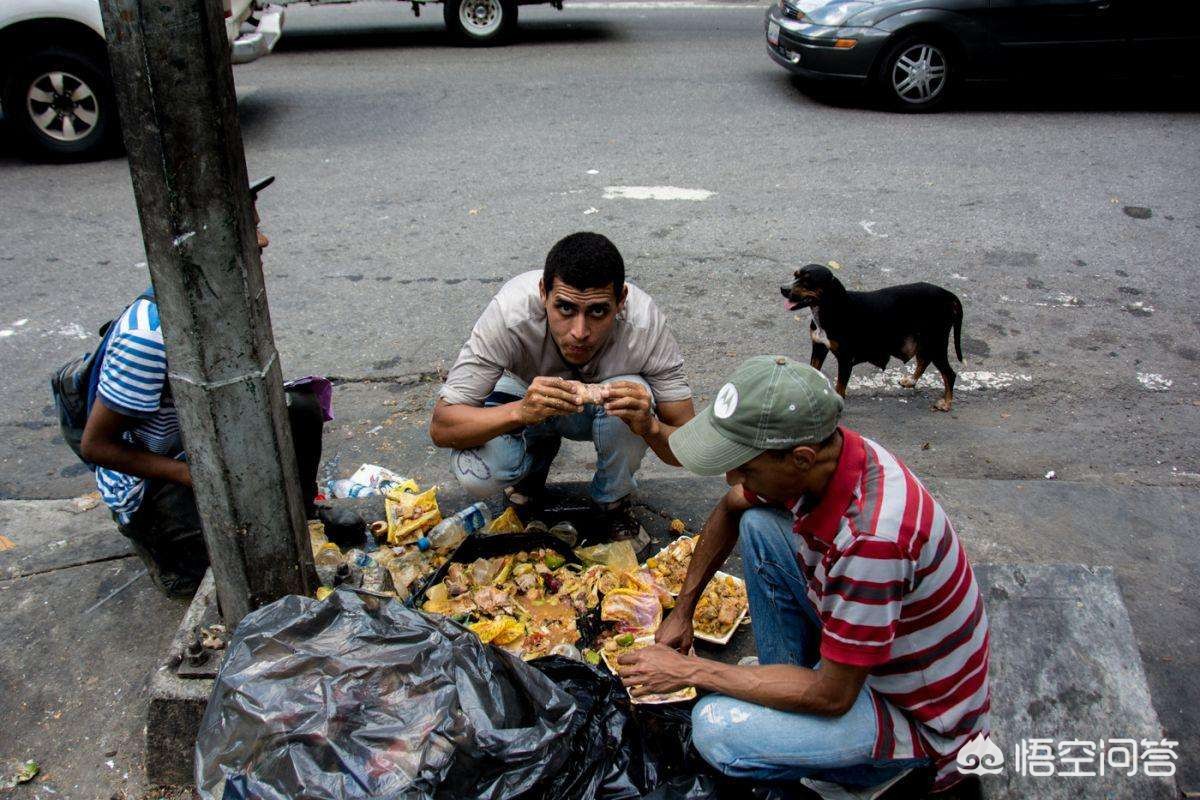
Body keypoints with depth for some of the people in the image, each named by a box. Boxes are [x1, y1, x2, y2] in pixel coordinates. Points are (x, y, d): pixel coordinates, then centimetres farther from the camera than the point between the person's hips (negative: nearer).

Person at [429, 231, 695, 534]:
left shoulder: (644, 323, -33)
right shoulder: (510, 312, -36)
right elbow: (441, 427, -32)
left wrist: (650, 426, -50)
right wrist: (520, 412, -51)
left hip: (603, 407, 0)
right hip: (524, 400, 0)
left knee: (632, 396, -34)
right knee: (475, 474, -29)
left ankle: (614, 500, -3)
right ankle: (537, 457, 7)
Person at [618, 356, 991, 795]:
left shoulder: (872, 535, -38)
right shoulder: (816, 454, -14)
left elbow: (832, 696, -28)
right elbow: (729, 509, 9)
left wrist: (690, 670, -21)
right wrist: (682, 611, 7)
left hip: (918, 711, -7)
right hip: (858, 646, 7)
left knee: (716, 728, -25)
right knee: (757, 524, -3)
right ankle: (787, 678, 8)